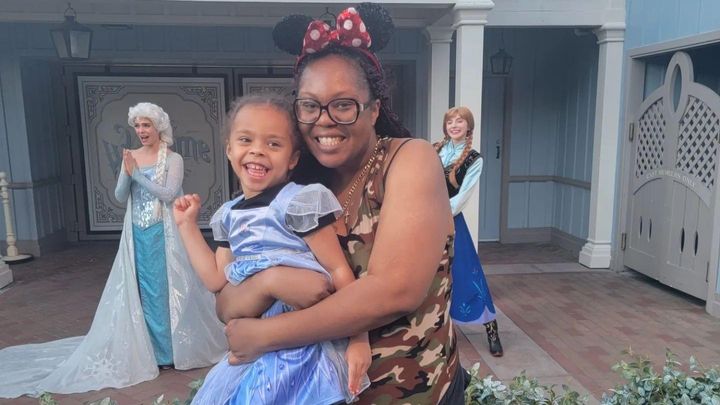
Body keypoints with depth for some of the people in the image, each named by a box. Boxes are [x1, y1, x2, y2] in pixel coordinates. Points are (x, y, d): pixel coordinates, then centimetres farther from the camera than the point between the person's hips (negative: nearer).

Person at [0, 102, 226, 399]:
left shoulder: (173, 159, -5)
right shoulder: (130, 157, 7)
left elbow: (169, 194, -16)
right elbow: (120, 196, 3)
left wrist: (136, 174, -15)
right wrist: (126, 173, -14)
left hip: (162, 234, -4)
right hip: (137, 235, 4)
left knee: (165, 289, 2)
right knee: (143, 292, 10)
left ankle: (172, 348, 17)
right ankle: (153, 349, 23)